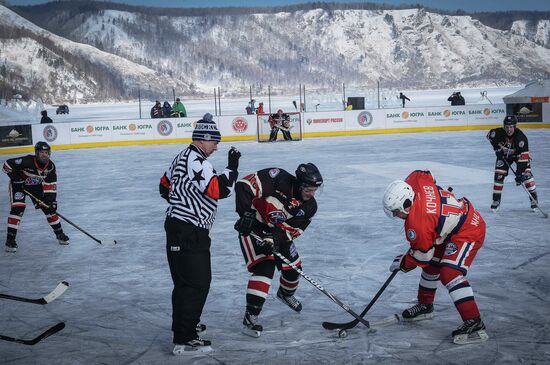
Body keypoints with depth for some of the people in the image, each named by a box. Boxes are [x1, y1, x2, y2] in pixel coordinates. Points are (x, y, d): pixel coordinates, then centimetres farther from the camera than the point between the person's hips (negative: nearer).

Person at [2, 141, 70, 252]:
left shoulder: (50, 166, -15)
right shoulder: (27, 161, -31)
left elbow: (50, 184, -7)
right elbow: (7, 165, -26)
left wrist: (51, 198, -15)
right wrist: (15, 178, -29)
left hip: (36, 186, 5)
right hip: (19, 185, -5)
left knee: (49, 207, 1)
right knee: (18, 208, -21)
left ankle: (59, 234, 17)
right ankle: (10, 239, -16)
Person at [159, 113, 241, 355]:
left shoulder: (182, 157, 14)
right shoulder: (197, 162, -18)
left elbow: (165, 187, 23)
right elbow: (219, 190, -26)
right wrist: (232, 167, -19)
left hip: (177, 227, 11)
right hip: (188, 233, -11)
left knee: (185, 280, 23)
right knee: (196, 284, -9)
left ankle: (183, 324, 38)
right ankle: (184, 340, -8)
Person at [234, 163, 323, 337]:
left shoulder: (309, 206, -9)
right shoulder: (279, 179, -26)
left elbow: (293, 230, -12)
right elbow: (244, 185, -28)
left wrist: (274, 240, -29)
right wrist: (246, 213, -32)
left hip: (278, 235, 7)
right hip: (252, 229, -7)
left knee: (292, 269, 15)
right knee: (264, 269, -22)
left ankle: (285, 294, 52)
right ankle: (250, 318, -19)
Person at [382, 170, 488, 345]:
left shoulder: (417, 221, -31)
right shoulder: (414, 182, -13)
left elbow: (422, 254, -18)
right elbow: (425, 174, 13)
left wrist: (404, 264, 0)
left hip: (469, 233, -11)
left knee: (450, 274, -23)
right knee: (431, 265, 19)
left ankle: (474, 324, -24)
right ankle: (425, 306, 39)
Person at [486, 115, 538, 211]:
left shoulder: (521, 137, -37)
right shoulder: (498, 132, -28)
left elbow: (523, 156, -39)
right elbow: (489, 136, -2)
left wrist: (519, 173, -43)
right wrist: (497, 148, -9)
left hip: (518, 154, -2)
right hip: (504, 155, 2)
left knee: (526, 174, -17)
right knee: (499, 175, -9)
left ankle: (534, 198, -5)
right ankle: (496, 200, 4)